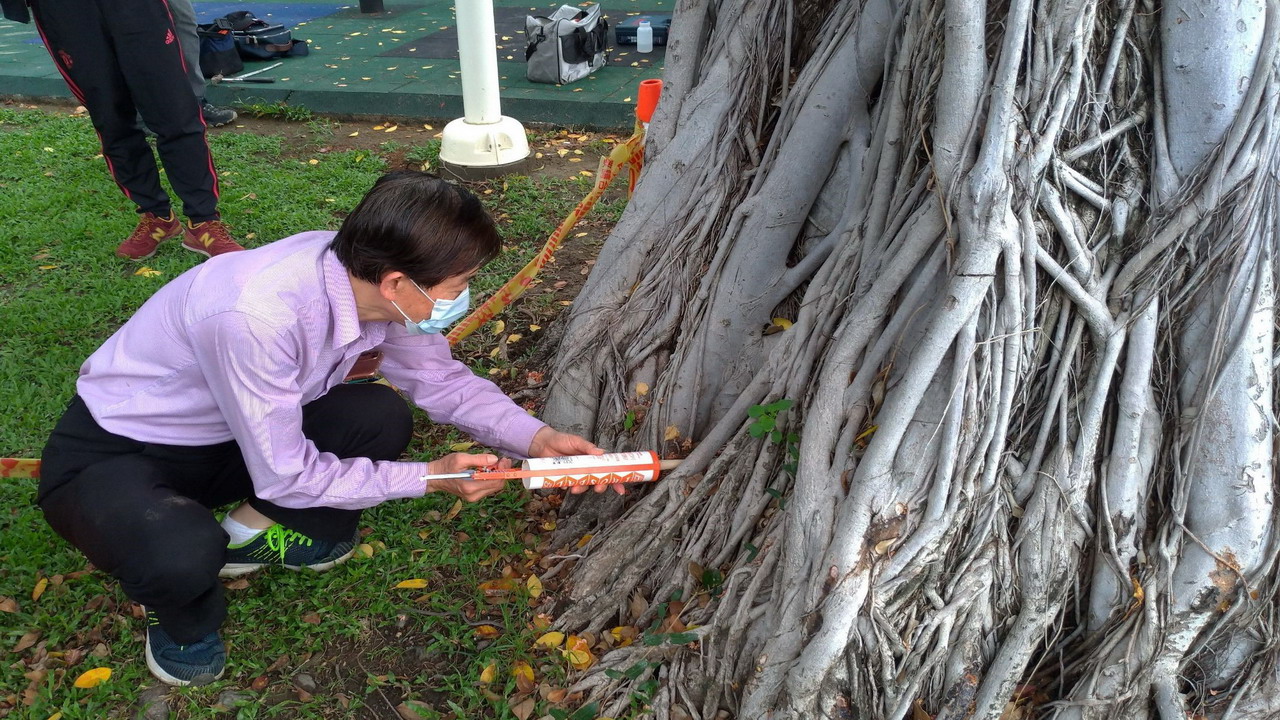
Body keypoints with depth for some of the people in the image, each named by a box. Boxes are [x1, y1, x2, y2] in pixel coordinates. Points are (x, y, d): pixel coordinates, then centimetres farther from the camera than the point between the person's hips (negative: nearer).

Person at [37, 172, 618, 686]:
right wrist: (428, 477, -21)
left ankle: (251, 531, 11)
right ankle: (180, 612, 3)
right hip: (109, 455, -6)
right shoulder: (258, 315, -39)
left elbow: (443, 381, -2)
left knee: (383, 419, -12)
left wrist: (538, 439, -14)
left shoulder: (366, 279, -17)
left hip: (221, 442, 6)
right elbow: (286, 476, -27)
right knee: (181, 558, -36)